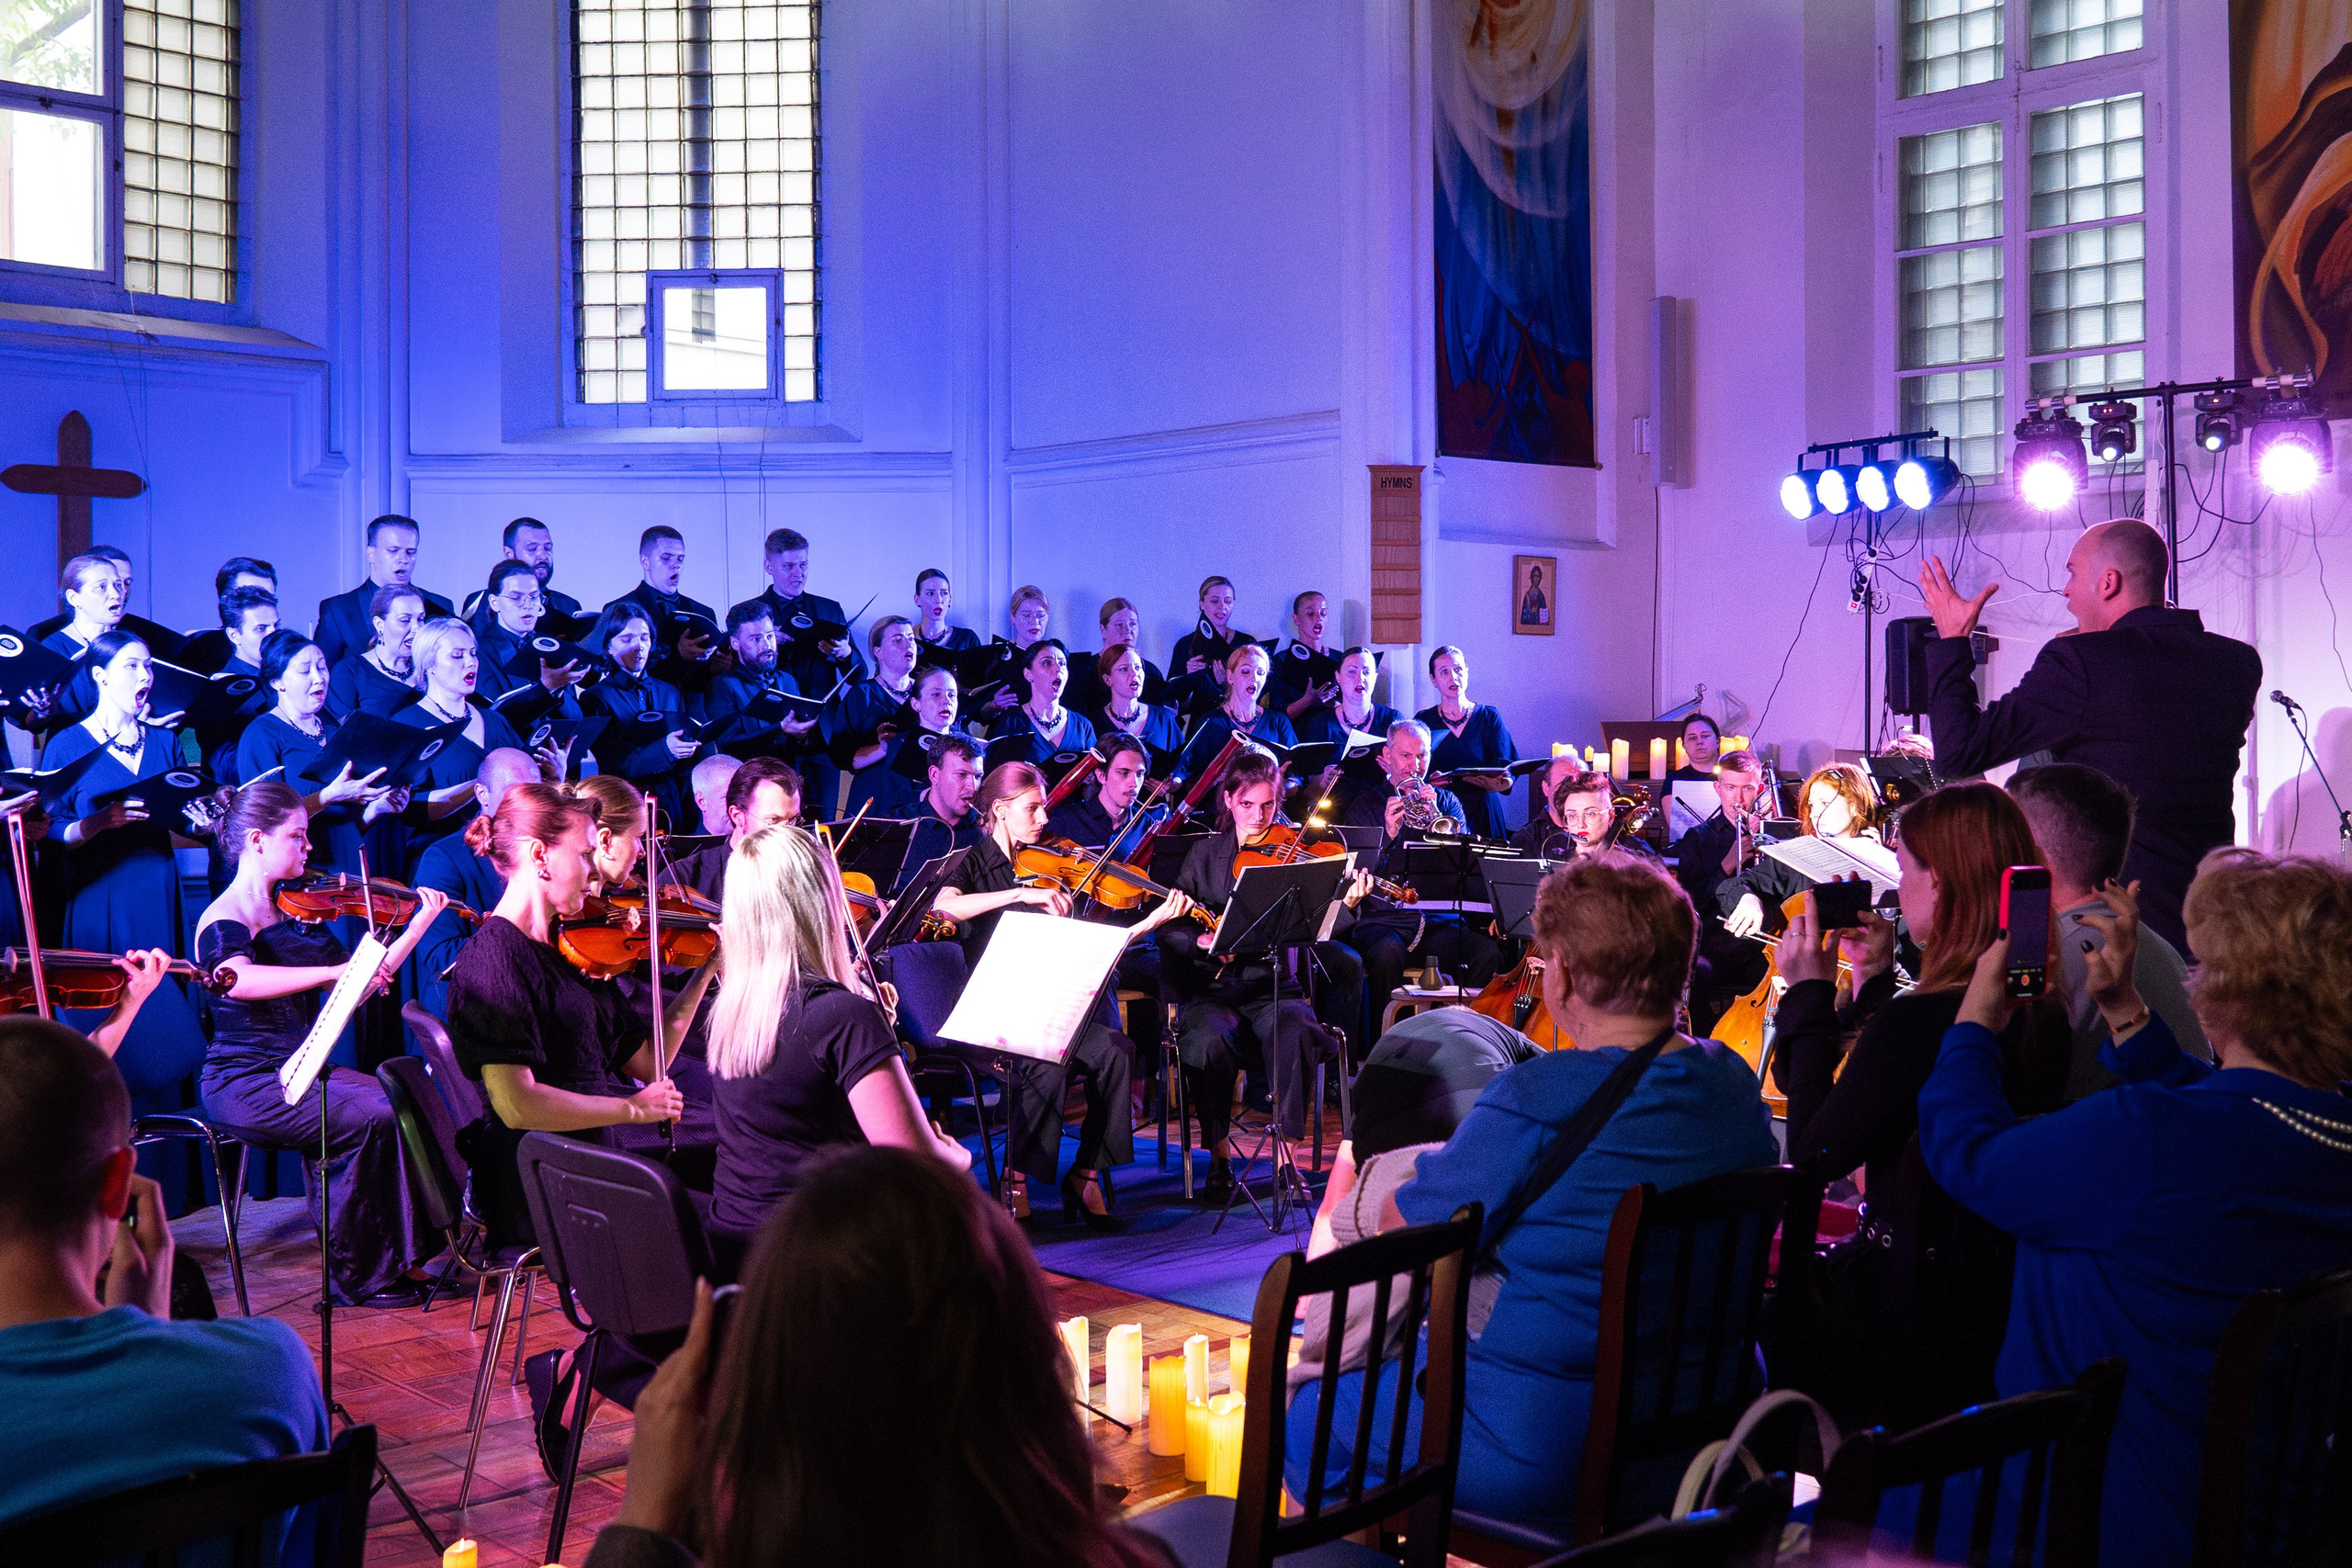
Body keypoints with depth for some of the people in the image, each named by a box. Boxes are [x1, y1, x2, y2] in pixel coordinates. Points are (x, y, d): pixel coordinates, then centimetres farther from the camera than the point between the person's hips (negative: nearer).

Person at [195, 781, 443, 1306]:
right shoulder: (226, 918, -11)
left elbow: (359, 985, 11)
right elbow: (237, 979, -35)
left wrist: (417, 926, 4)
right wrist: (336, 970, -41)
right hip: (244, 1083, -7)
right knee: (373, 1116, -23)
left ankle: (398, 1255, -6)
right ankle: (359, 1277, -9)